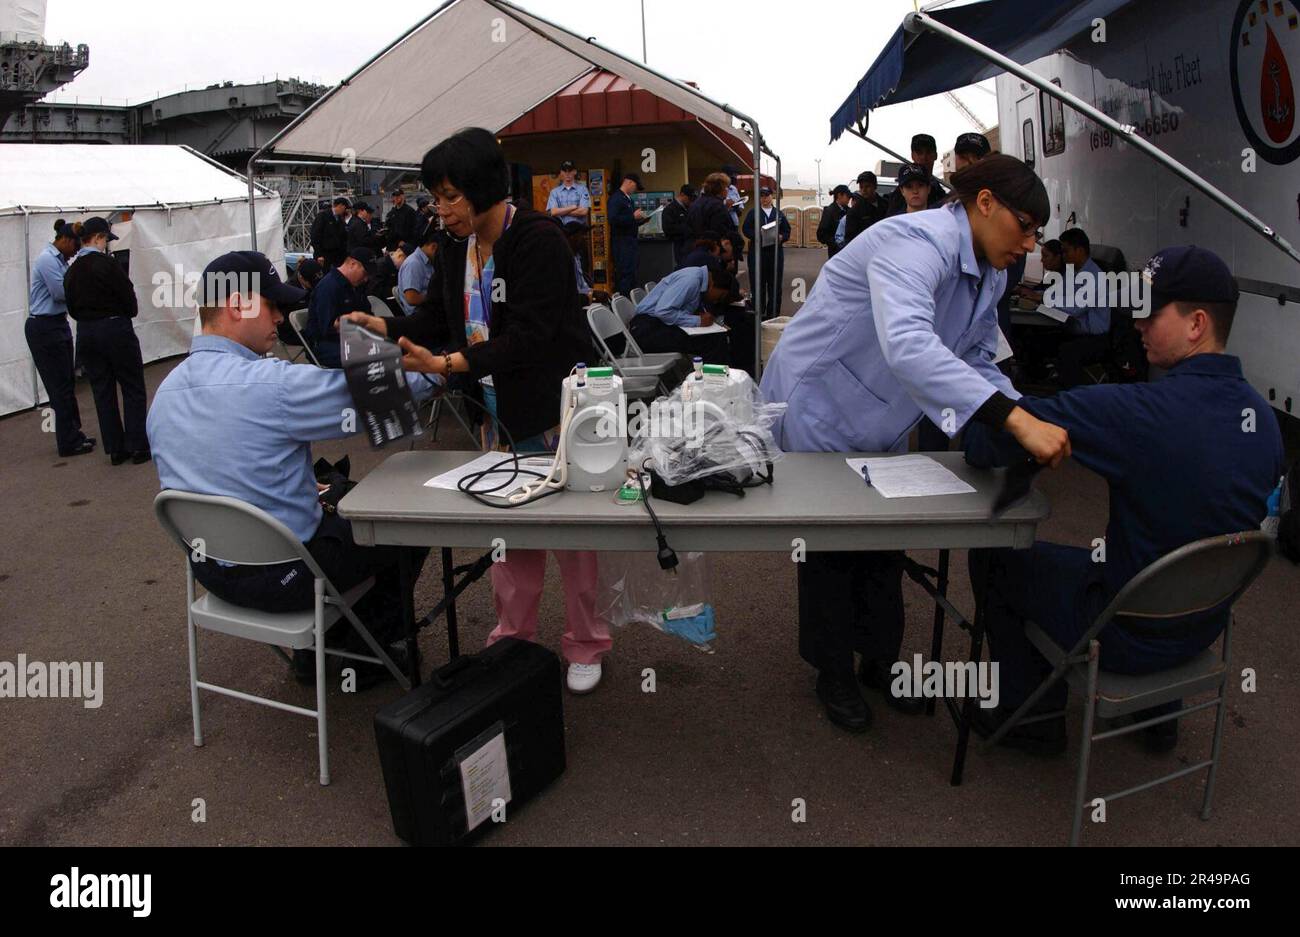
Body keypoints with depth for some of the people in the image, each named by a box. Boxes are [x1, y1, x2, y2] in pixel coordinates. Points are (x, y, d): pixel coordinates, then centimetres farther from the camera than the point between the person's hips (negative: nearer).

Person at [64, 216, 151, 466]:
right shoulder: (107, 265, -14)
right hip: (115, 330, -6)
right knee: (133, 389, 3)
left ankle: (116, 449, 13)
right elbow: (129, 300, -12)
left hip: (85, 333, 6)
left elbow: (72, 308, 12)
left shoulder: (71, 272, 8)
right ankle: (138, 447, 2)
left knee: (103, 392, 10)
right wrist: (129, 313, 8)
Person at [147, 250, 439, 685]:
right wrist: (434, 371, 1)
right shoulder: (274, 384, -26)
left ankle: (313, 652, 35)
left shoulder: (165, 391, 1)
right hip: (282, 575, -8)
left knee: (338, 502, 32)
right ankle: (364, 658, 29)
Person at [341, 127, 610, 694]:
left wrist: (448, 363, -31)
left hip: (552, 406, -7)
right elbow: (435, 319, 11)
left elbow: (527, 336, -26)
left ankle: (585, 646, 20)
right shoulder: (457, 247, 6)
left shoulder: (539, 241, -18)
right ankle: (513, 638, 28)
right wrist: (382, 327, -7)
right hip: (497, 409, 7)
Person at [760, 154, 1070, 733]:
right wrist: (1015, 420, -53)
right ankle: (833, 673, 28)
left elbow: (977, 362, 8)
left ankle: (880, 660, 37)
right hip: (819, 410, -8)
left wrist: (1030, 417, -11)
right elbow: (907, 344, -48)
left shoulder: (989, 277, 1)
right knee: (831, 545, 7)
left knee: (883, 539, 17)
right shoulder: (917, 243, -30)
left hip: (880, 424, 8)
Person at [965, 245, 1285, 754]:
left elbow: (1011, 423, -27)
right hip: (1204, 626, 7)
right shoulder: (1264, 417, -5)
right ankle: (1157, 713, 44)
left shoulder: (1138, 410, -30)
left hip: (1129, 635, -7)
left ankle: (1032, 719, 24)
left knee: (994, 554, 10)